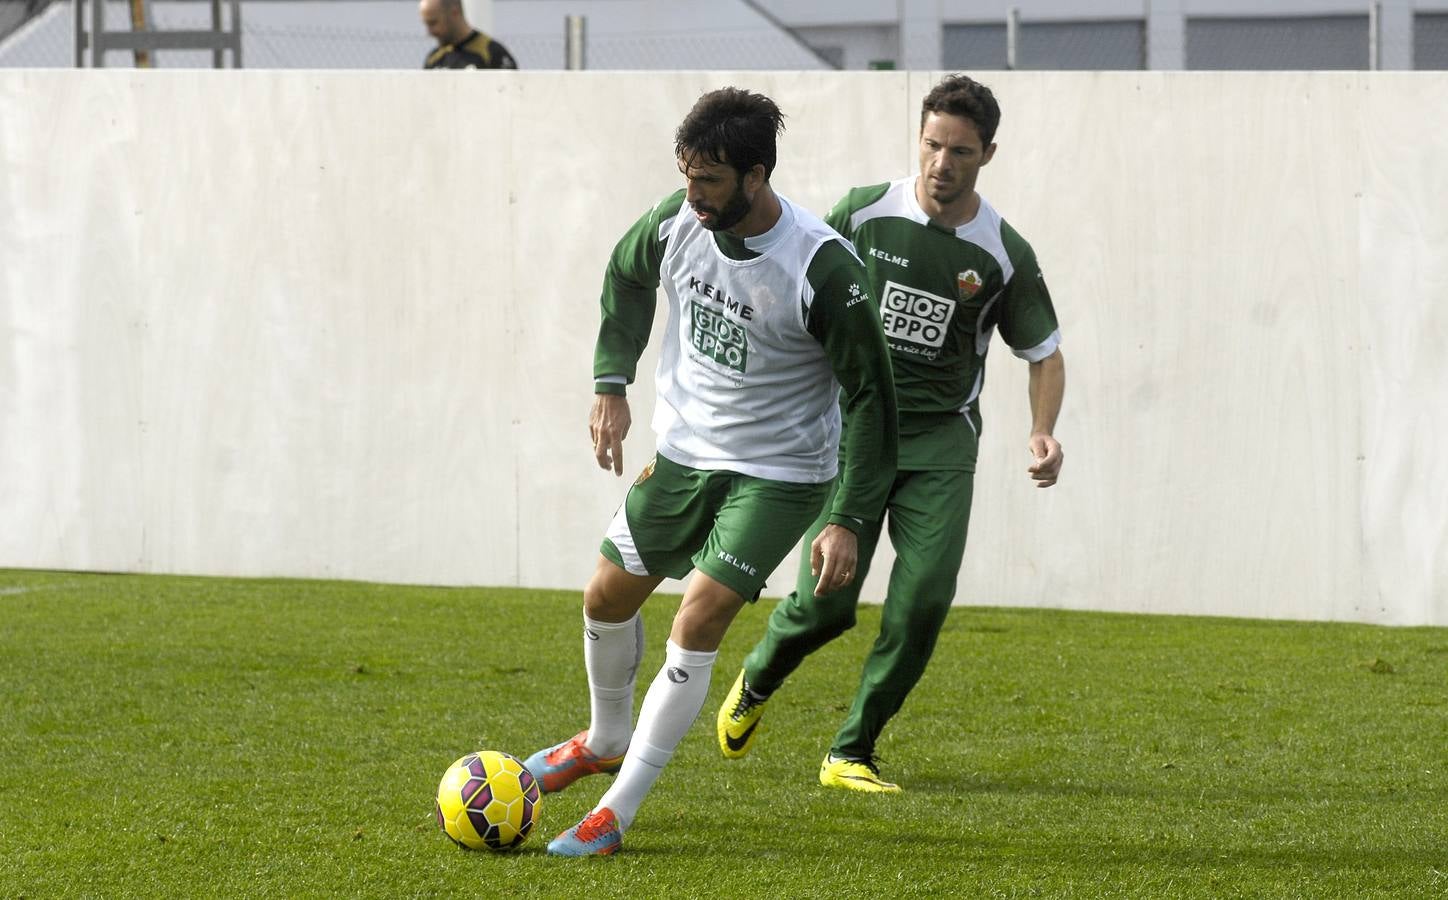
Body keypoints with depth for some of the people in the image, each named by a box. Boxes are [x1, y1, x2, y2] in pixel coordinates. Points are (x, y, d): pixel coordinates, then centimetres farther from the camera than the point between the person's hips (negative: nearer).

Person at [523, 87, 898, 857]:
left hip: (778, 472, -6)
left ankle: (615, 814, -7)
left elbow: (869, 395, -19)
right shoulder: (677, 221, -12)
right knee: (606, 596, 14)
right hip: (683, 448, 6)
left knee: (698, 621, -15)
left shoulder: (821, 267, -27)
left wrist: (848, 520, -23)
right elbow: (626, 274, 13)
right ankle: (606, 740, 44)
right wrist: (611, 383, 4)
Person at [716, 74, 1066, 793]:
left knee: (924, 598, -15)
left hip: (941, 439, 1)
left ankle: (851, 754, 1)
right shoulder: (864, 213, -4)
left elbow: (1044, 352, 9)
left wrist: (1042, 434, -9)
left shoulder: (1004, 253, -2)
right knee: (827, 602, -10)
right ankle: (754, 683, 24)